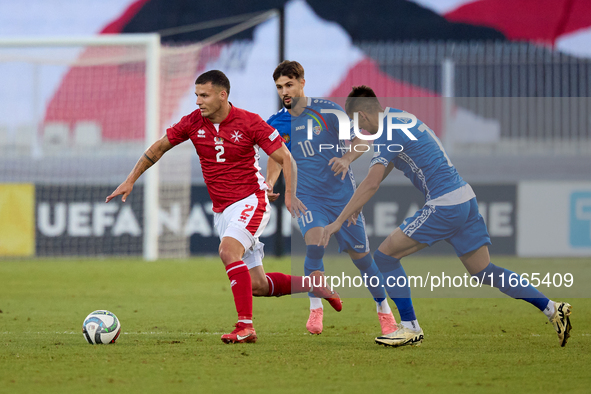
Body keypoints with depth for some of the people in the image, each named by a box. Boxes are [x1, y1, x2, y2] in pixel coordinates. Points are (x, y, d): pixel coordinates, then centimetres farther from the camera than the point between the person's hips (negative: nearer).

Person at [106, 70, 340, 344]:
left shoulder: (250, 123, -12)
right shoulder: (193, 123, 0)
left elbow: (285, 158, -9)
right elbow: (158, 148, 12)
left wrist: (289, 194, -22)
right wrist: (130, 181, 9)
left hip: (250, 201, -5)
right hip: (222, 211, 5)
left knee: (228, 251, -31)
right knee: (256, 285, 2)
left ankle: (245, 326, -29)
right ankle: (313, 284, 25)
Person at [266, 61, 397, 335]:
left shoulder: (327, 110, -7)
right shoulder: (277, 124, 2)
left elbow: (361, 140, -4)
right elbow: (275, 158, 16)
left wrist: (346, 158, -24)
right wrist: (269, 183, -3)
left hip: (341, 193, -1)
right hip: (307, 197, 1)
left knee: (360, 255, 4)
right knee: (314, 244, -26)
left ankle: (384, 310, 25)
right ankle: (315, 309, -11)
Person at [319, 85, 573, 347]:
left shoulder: (386, 135, -12)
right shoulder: (399, 117, 16)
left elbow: (372, 183, -23)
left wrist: (339, 221, -21)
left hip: (445, 205, -9)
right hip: (465, 198, 9)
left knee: (385, 256, -2)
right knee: (484, 273, 14)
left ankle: (410, 327, 1)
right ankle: (552, 309, 11)